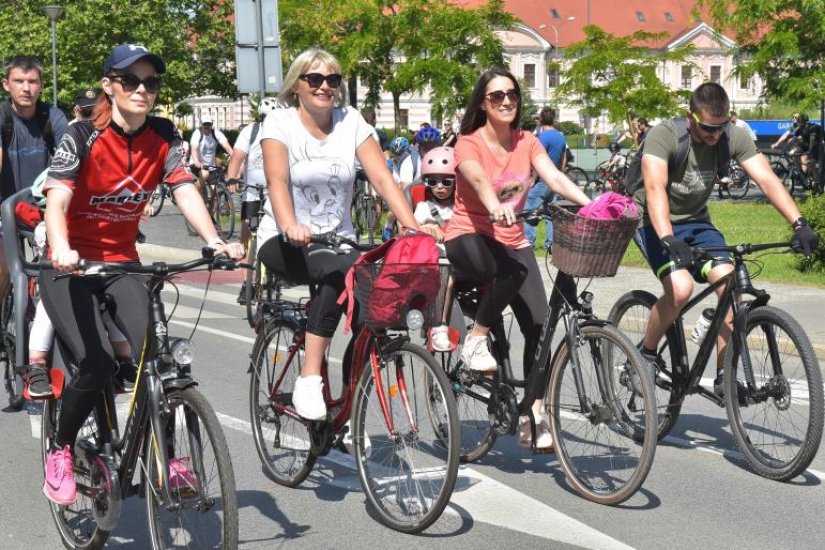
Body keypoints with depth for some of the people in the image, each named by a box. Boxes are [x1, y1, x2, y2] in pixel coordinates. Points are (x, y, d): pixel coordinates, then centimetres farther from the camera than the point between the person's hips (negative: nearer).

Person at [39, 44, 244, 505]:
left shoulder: (163, 137, -4)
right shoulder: (83, 137, -15)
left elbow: (185, 189, -16)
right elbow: (56, 201, -26)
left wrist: (215, 241, -35)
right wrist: (62, 250, -47)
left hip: (122, 263, 3)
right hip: (71, 267, -3)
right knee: (98, 363, -21)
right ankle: (61, 451, 5)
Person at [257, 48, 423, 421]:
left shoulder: (351, 122, 2)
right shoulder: (280, 122, -6)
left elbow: (382, 178, -8)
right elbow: (277, 182, -21)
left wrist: (414, 228, -23)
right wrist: (290, 227, -42)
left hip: (337, 239, 4)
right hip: (284, 242, -4)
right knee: (338, 272, -34)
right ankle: (308, 381, -31)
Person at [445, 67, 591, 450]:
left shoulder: (527, 143, 6)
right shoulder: (469, 144, -8)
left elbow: (555, 177, -9)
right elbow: (478, 179, -30)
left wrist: (591, 204, -28)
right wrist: (496, 207, -52)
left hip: (512, 241, 5)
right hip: (468, 239, -5)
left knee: (538, 324, -12)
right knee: (514, 271, -38)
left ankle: (534, 417, -5)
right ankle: (475, 340, -14)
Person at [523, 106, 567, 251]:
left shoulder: (543, 136, -14)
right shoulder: (561, 137, 10)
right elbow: (564, 162, 16)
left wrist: (532, 179, -11)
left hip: (542, 180, -8)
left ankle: (529, 240, -8)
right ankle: (551, 242, 7)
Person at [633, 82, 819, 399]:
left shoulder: (734, 137, -13)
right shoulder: (664, 136, -25)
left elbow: (767, 180, -20)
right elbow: (655, 188, -39)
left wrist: (799, 224, -34)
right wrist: (668, 239, -54)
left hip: (695, 222, 4)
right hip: (656, 223, -4)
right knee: (680, 288, -29)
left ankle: (724, 378, -8)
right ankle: (644, 356, -3)